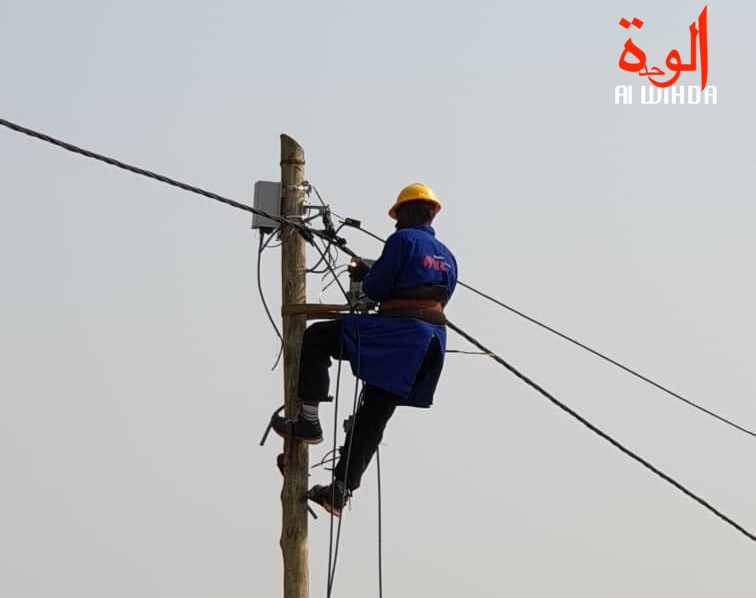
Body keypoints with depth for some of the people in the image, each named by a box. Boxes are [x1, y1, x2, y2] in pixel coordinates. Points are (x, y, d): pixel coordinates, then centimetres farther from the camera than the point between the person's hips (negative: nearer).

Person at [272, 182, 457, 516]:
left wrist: (367, 275, 18)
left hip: (396, 333, -8)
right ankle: (341, 490, 12)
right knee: (375, 414, 11)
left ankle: (308, 420, -5)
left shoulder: (404, 240, -4)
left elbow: (376, 289, -7)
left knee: (316, 338, 4)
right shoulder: (447, 257, 21)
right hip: (432, 346, 8)